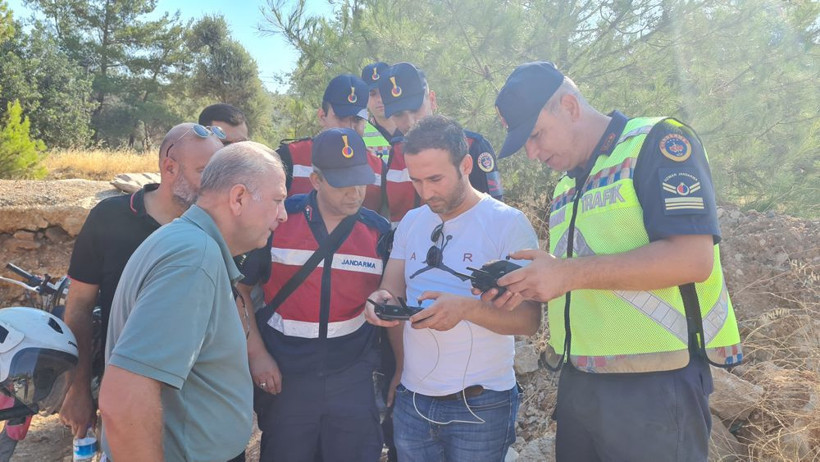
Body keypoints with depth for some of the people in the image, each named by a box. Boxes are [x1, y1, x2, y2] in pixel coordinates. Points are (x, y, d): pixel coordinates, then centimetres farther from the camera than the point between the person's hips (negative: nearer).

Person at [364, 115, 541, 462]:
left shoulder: (509, 223, -10)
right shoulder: (411, 222, 6)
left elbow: (529, 319, -12)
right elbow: (390, 291, 10)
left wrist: (467, 308, -28)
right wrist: (381, 301, -12)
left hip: (480, 405, -4)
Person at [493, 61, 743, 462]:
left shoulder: (657, 143, -8)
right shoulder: (566, 186, 15)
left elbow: (693, 259, -21)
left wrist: (570, 272, -20)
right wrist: (527, 285, 0)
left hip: (654, 386, -7)